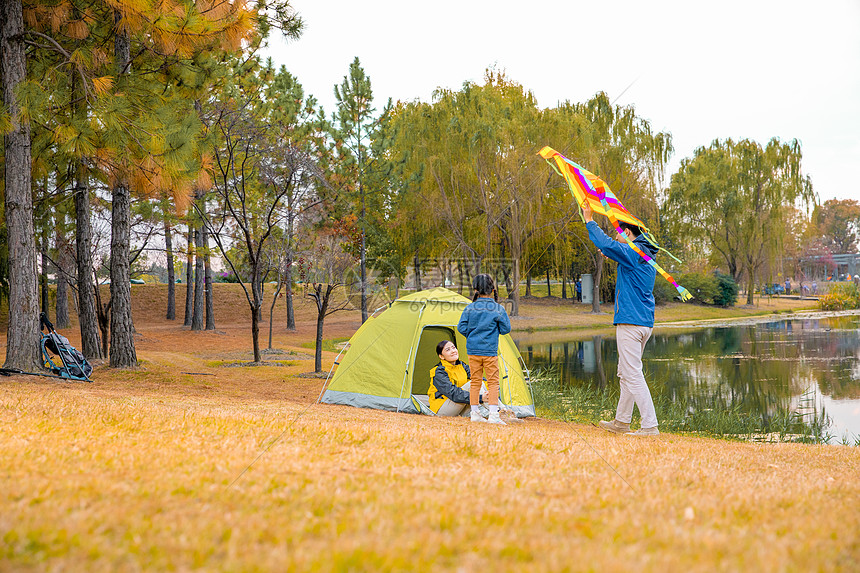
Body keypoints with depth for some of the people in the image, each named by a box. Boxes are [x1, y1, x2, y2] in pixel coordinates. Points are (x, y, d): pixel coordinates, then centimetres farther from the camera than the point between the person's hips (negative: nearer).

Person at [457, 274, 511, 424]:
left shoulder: (470, 308, -2)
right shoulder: (498, 309, -7)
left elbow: (461, 327, -1)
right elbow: (506, 329, -3)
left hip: (473, 350, 3)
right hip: (490, 351, -3)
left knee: (475, 381, 12)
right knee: (493, 382, 3)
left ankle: (475, 414, 15)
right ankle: (493, 415, -3)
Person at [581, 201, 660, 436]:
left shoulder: (633, 253, -12)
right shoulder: (646, 256, 17)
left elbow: (606, 244, -24)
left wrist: (589, 221, -14)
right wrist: (609, 253, 43)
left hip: (630, 322, -10)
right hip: (645, 322, 10)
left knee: (633, 375, -9)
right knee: (625, 373, 18)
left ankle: (650, 426, -11)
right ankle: (622, 421, 26)